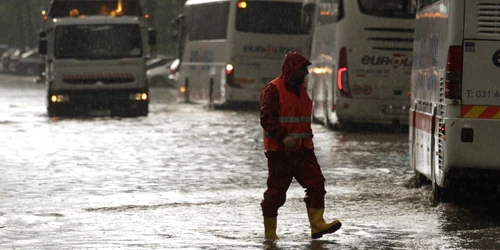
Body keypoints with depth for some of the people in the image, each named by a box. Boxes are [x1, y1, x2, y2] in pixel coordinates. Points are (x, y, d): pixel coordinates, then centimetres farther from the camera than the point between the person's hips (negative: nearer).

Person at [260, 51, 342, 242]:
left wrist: (307, 138, 25)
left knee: (316, 183, -4)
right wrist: (283, 137, -32)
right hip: (280, 151, -8)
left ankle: (317, 225, -5)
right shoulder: (273, 90, -11)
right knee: (276, 191, -1)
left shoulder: (301, 90, 17)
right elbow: (267, 119, -21)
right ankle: (269, 232, 8)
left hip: (303, 149, 8)